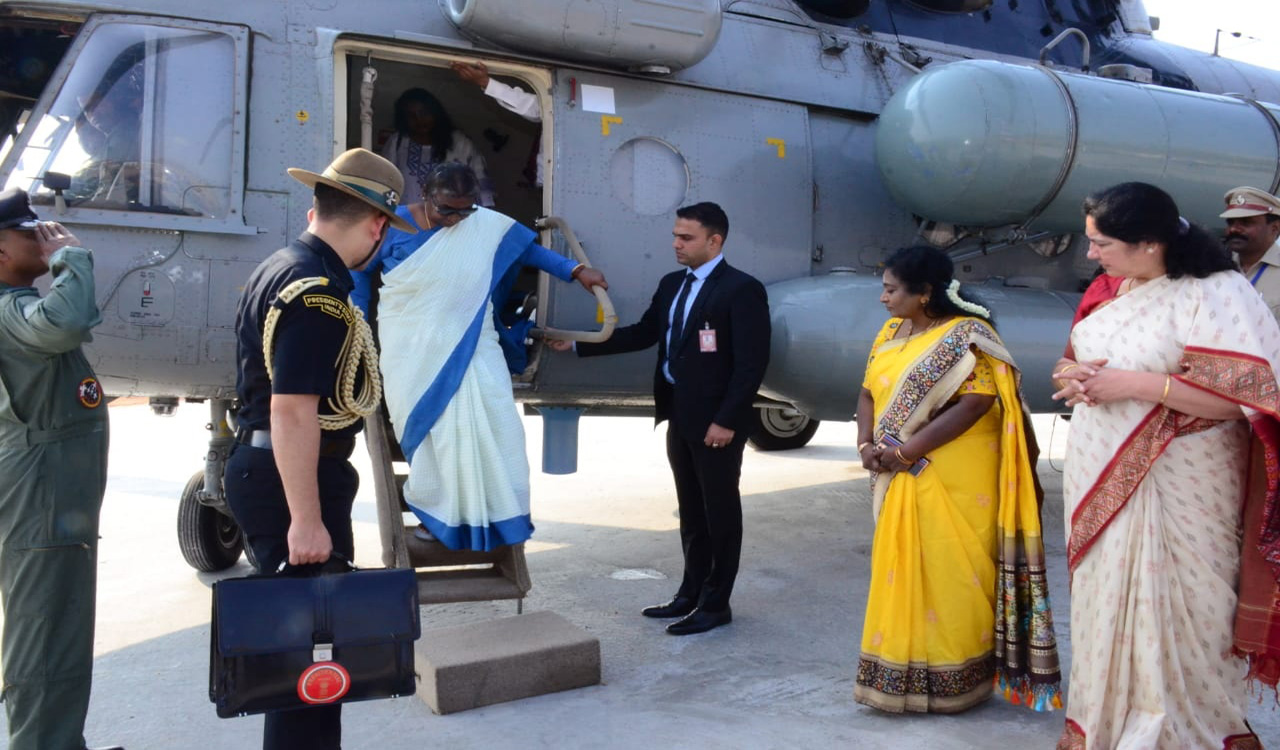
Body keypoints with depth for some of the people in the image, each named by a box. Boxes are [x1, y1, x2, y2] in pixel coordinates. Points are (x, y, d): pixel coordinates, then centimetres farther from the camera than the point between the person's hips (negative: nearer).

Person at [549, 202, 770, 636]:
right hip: (679, 416, 8)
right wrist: (578, 344, 7)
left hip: (716, 421, -8)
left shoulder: (742, 289, -13)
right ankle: (691, 593, 30)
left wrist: (726, 421, -20)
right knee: (691, 510, 17)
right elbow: (642, 334, 13)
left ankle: (716, 604, 17)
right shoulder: (672, 285, 12)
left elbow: (752, 363, -16)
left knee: (720, 510, 5)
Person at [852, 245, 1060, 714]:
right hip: (901, 482, 7)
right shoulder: (891, 332, 10)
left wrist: (906, 451, -21)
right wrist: (866, 444, -7)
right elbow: (869, 392, 11)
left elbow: (975, 404, -21)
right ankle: (901, 672, 26)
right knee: (902, 573, 13)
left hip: (955, 482, -7)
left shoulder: (967, 336, -12)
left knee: (950, 574, 2)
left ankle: (952, 681, 17)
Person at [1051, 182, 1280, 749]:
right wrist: (1075, 378, -5)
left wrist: (1131, 383, -22)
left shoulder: (1215, 293, -13)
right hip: (1100, 479, 7)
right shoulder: (1111, 289, 9)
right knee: (1104, 602, 14)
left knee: (1171, 612, 1)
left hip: (1175, 491, -7)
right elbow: (1072, 362, 18)